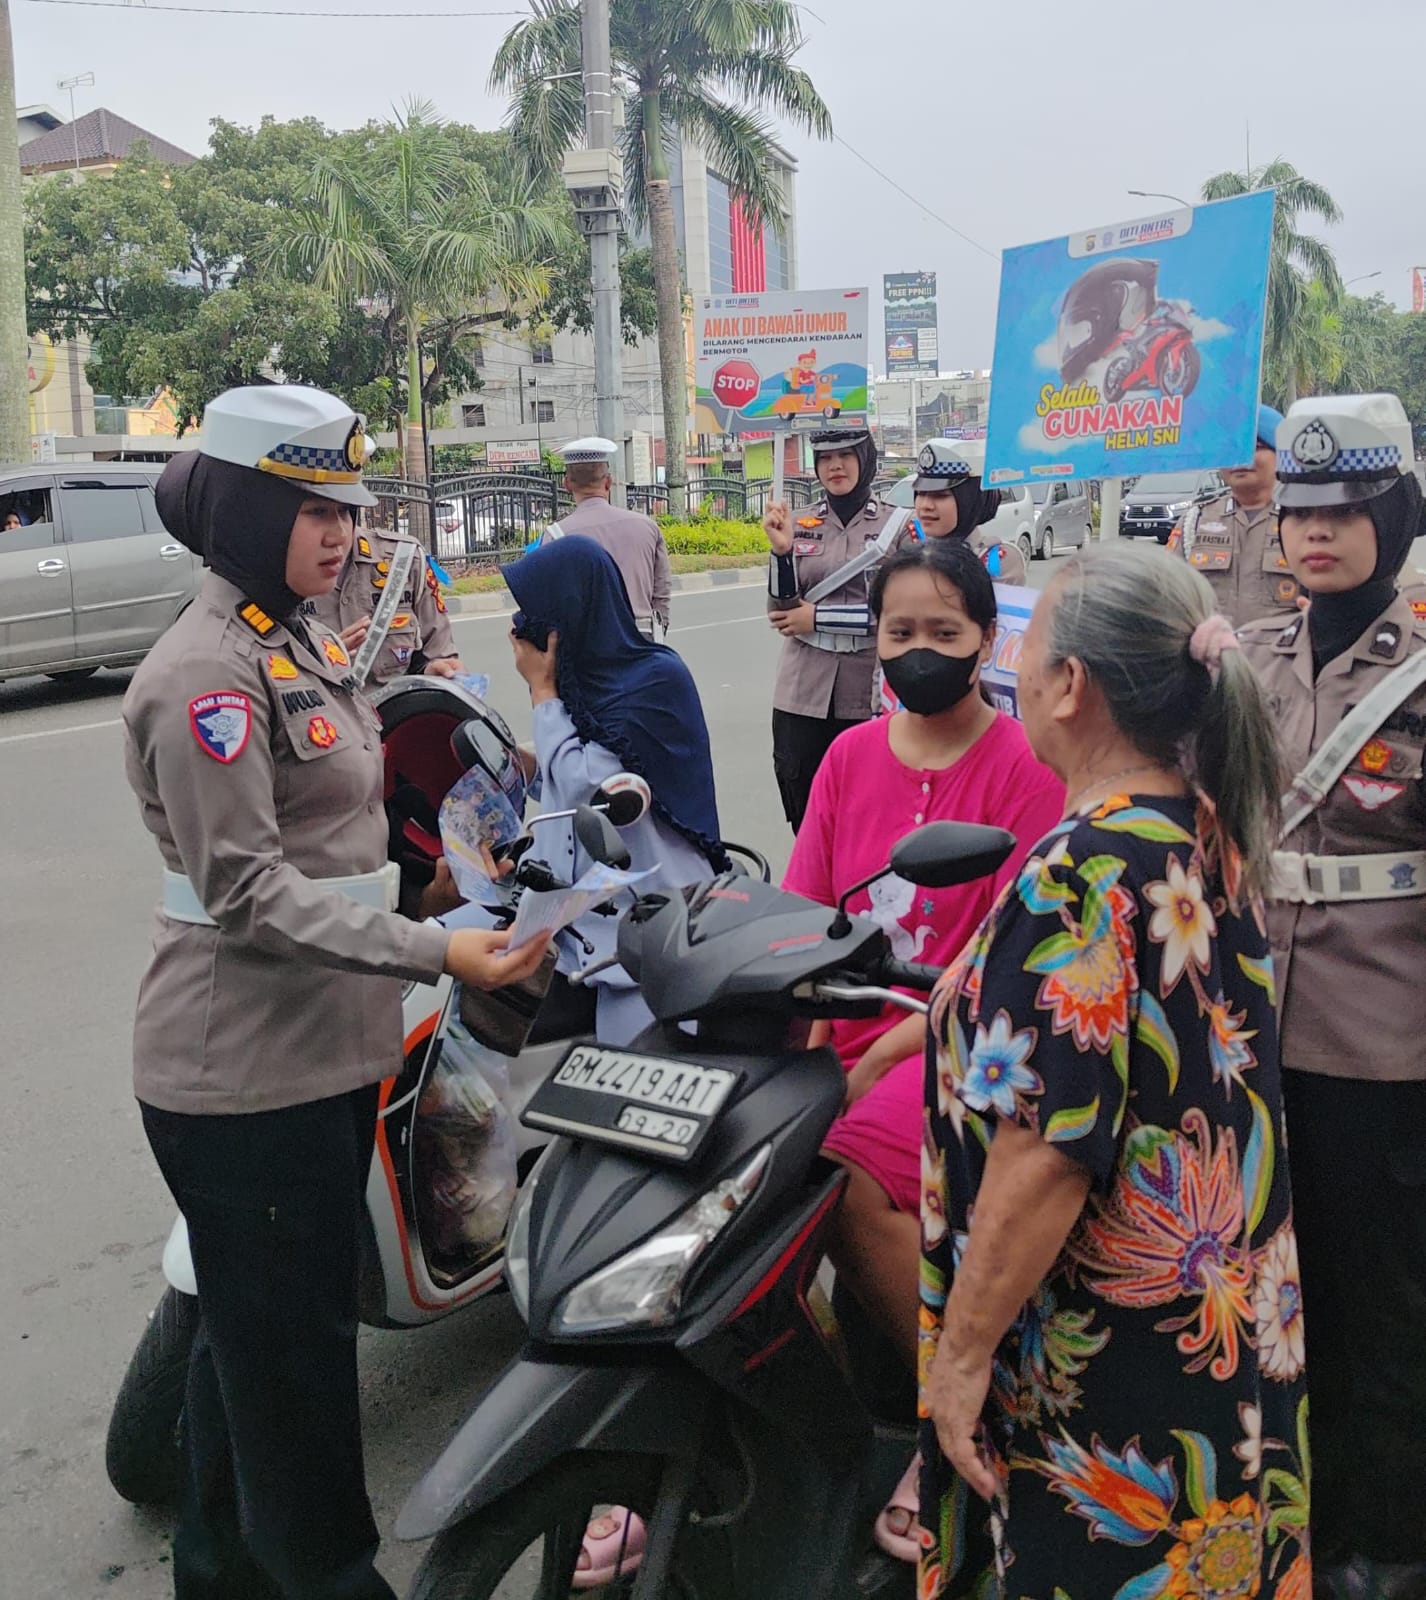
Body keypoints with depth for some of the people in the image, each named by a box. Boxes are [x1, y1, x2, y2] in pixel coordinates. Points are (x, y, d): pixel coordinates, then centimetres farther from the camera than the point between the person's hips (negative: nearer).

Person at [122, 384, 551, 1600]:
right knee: (290, 1354, 3)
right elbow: (246, 891, -23)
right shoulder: (205, 673, -17)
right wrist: (435, 953, -29)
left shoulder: (302, 646, 12)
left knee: (252, 1332, 22)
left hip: (328, 1050, 10)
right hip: (244, 1074, -10)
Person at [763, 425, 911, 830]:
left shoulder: (899, 525, -1)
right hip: (803, 694, 3)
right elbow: (781, 612, 2)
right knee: (803, 816, 7)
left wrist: (818, 617, -9)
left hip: (871, 695, -2)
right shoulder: (800, 526, 7)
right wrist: (782, 550, -13)